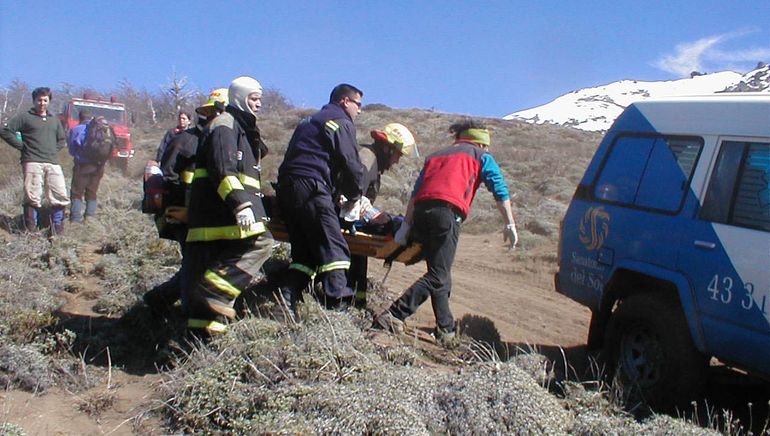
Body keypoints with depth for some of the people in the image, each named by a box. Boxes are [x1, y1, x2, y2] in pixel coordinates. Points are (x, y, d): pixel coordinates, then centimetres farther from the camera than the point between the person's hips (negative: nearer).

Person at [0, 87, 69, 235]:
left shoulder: (54, 120, 21)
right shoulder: (25, 117, 5)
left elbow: (62, 139, 32)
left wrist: (54, 150, 15)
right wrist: (22, 146, -2)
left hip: (53, 163, 5)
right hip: (32, 163, -4)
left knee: (61, 197, -1)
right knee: (33, 199, -6)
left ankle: (57, 231, 8)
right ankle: (31, 232, 1)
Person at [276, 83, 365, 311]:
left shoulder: (309, 121, 31)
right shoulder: (342, 123, 4)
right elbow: (351, 164, -4)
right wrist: (355, 195, 14)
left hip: (286, 187, 9)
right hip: (311, 188, -9)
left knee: (304, 251, 11)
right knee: (334, 249, -11)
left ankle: (285, 299, 2)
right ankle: (338, 306, -19)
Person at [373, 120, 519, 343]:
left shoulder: (435, 156, 32)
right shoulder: (480, 156, 19)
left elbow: (415, 192, 20)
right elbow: (500, 190, 6)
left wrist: (406, 224, 15)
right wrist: (510, 224, 4)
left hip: (421, 212, 6)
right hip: (448, 211, -6)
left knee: (440, 273, 17)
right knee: (438, 277, -6)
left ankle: (446, 328, 21)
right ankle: (392, 316, -16)